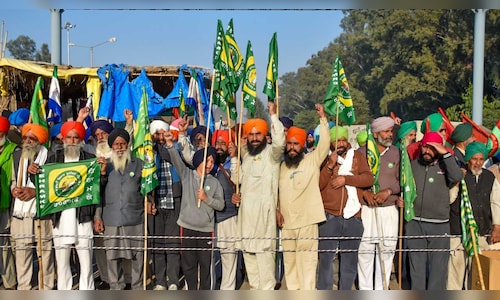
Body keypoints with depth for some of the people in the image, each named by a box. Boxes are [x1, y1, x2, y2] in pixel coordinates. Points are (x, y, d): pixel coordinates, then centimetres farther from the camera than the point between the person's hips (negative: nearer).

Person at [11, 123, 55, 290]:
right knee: (22, 253, 9)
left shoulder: (49, 157, -4)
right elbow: (13, 180, 23)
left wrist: (35, 191, -14)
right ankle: (23, 289, 20)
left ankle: (46, 290, 10)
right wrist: (13, 189, 2)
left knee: (45, 254, 0)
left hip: (42, 214, -5)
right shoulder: (17, 156, 14)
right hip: (20, 214, 5)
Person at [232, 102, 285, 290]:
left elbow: (279, 142, -27)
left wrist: (273, 114, -25)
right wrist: (237, 194, 10)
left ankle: (267, 290, -5)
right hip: (246, 209, 8)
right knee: (248, 250, 11)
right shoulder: (247, 156, 18)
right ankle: (255, 288, 22)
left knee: (264, 251, -11)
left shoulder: (271, 153, -4)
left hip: (264, 210, -8)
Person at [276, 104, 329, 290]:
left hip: (307, 220, -5)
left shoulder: (312, 160, -1)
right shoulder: (283, 166, 15)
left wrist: (323, 118, -20)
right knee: (289, 261, 12)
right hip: (287, 221, 5)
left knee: (307, 261, -4)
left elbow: (325, 142, -14)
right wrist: (278, 210, 8)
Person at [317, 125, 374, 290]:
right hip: (330, 216, -2)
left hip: (353, 216, 2)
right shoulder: (324, 159, 5)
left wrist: (346, 178, -13)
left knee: (350, 259, 12)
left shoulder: (357, 156, 9)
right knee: (326, 257, -5)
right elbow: (317, 185, -4)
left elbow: (369, 178, -3)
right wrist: (330, 165, -13)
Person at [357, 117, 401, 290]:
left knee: (387, 250, 4)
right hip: (366, 209, -1)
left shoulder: (396, 153, 7)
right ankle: (365, 290, 12)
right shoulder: (362, 152, 3)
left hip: (389, 209, 2)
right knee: (365, 250, -1)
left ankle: (381, 290, 17)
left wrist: (388, 191, -9)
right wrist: (365, 192, -11)